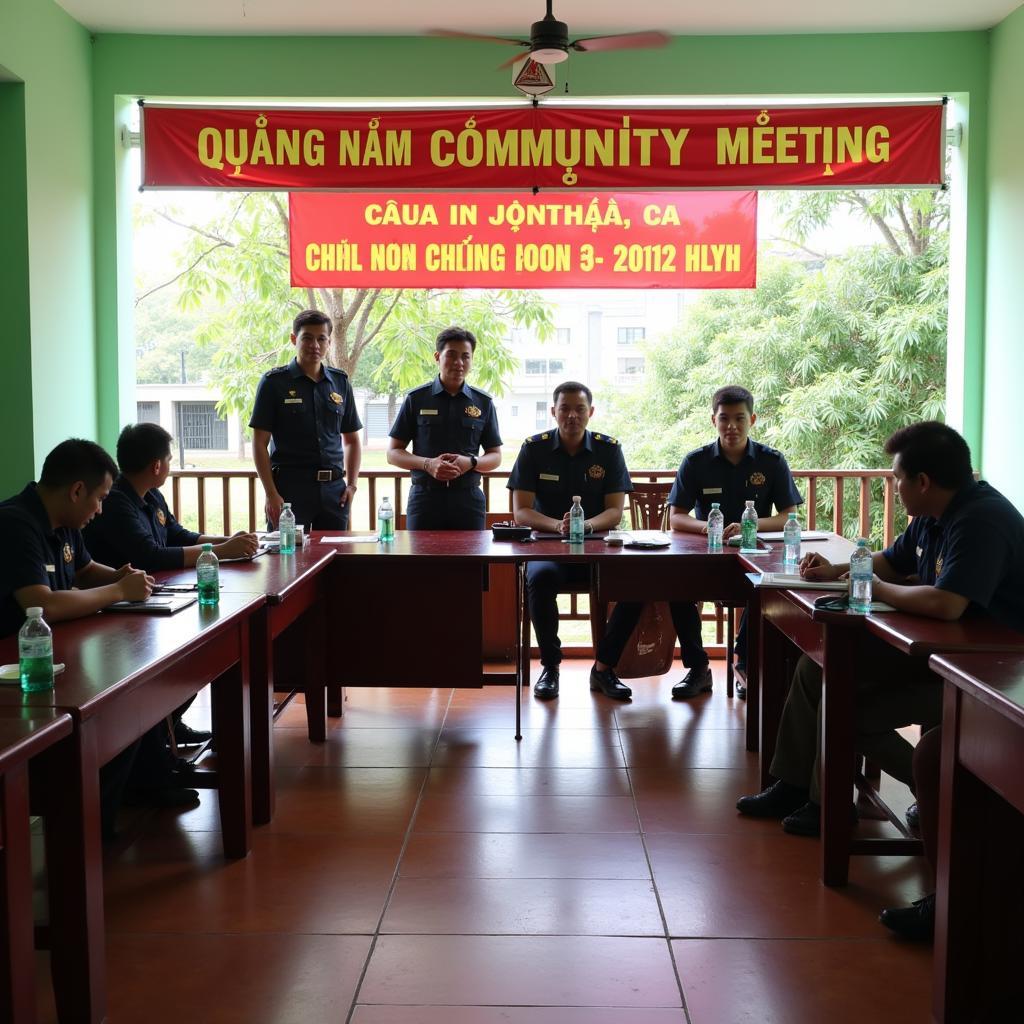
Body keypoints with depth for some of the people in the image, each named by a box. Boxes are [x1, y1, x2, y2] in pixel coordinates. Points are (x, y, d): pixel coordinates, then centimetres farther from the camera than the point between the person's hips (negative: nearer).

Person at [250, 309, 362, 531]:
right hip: (290, 487, -4)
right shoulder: (274, 382, 0)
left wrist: (352, 484, 6)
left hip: (334, 488, 4)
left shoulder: (340, 382, 11)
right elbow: (260, 443, -2)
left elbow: (352, 439, 18)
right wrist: (271, 494, -10)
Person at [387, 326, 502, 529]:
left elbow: (495, 456, 12)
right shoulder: (416, 399, 4)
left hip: (468, 499, 1)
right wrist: (428, 464, -13)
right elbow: (393, 453, 5)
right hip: (425, 496, -1)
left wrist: (471, 462, -10)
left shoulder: (483, 403, 8)